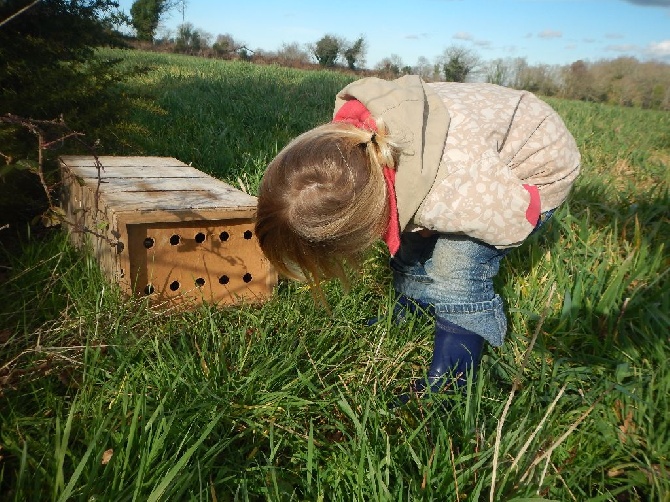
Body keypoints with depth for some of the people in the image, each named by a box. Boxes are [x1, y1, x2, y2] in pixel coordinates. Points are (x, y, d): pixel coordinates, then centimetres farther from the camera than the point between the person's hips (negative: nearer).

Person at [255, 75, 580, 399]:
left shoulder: (448, 201, -47)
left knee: (454, 272, -18)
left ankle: (449, 387, 2)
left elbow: (519, 215, -25)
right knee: (411, 247, 8)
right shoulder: (349, 129, -26)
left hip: (537, 166, -6)